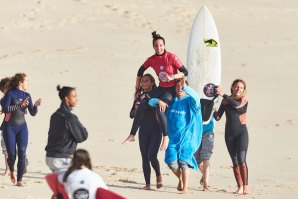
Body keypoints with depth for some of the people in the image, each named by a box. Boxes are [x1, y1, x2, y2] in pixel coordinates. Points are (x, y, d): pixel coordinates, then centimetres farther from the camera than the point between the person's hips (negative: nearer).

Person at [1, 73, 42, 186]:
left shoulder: (27, 96, 6)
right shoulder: (11, 93, -7)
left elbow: (32, 113, 6)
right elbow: (5, 108, -18)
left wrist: (35, 105, -14)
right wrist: (20, 105, -25)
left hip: (22, 127, 4)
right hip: (9, 127, -4)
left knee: (22, 153, -7)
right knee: (12, 154, -3)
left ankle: (19, 180, -1)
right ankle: (12, 171, 29)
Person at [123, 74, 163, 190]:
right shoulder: (139, 97, 9)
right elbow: (132, 114, 10)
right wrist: (136, 109, -12)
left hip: (155, 129, -4)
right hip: (143, 130, 5)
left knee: (152, 156, -13)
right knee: (145, 157, 2)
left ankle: (158, 176, 14)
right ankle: (147, 184, 5)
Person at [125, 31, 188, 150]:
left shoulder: (172, 57, -15)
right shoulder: (152, 60, 0)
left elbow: (185, 72, -15)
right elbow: (140, 71, 16)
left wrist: (172, 77, -30)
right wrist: (137, 89, 17)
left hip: (172, 89, -5)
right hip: (161, 88, 5)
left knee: (159, 108, -28)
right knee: (142, 105, -10)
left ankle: (166, 137, -16)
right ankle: (132, 135, -2)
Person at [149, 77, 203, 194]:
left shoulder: (189, 101, -2)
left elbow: (195, 97, -26)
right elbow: (151, 101, 10)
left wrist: (185, 86, -37)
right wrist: (159, 101, -14)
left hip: (186, 137, -3)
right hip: (173, 136, 3)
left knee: (183, 160, -15)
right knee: (171, 161, -8)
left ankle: (185, 187, -8)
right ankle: (180, 179, 20)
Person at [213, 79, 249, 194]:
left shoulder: (244, 99, -2)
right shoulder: (226, 100, 6)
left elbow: (237, 105, -26)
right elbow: (218, 117, 5)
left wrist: (223, 95, -27)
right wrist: (213, 110, -15)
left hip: (241, 133, -3)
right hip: (229, 133, 3)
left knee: (241, 160, -15)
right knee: (235, 162, 4)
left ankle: (245, 186, -11)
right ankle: (240, 187, 9)